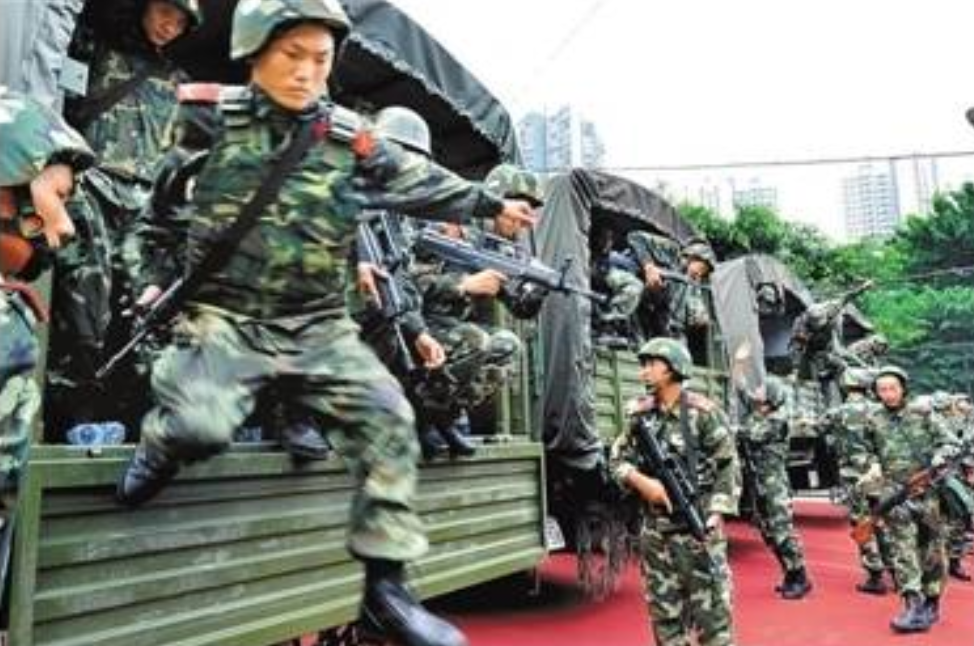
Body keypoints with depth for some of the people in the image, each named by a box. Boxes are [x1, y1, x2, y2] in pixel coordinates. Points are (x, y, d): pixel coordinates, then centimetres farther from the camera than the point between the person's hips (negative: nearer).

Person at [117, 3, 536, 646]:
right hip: (223, 316, -2)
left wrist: (494, 203, 25)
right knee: (201, 426, -29)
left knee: (388, 419, -14)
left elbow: (423, 182, 17)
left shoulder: (352, 140, 6)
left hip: (319, 327, 3)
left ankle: (385, 589, -3)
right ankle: (161, 444, 12)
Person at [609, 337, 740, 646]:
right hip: (655, 532, 5)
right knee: (664, 612, 13)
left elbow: (728, 467, -7)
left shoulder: (703, 413, -7)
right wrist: (641, 481, -12)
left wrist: (715, 516, -15)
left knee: (711, 610, 2)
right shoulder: (640, 415, 6)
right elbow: (617, 459, 7)